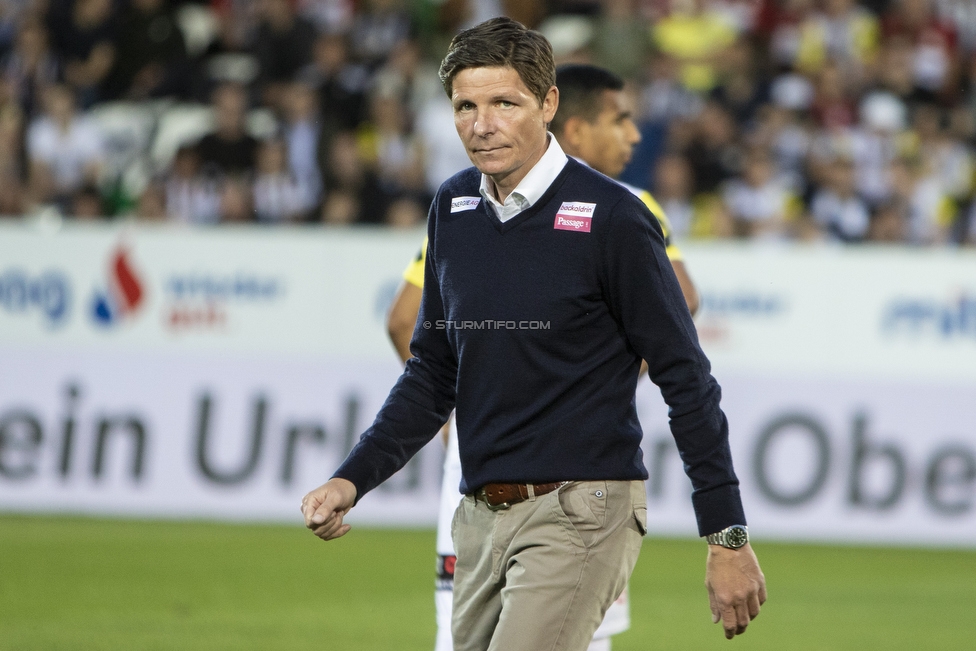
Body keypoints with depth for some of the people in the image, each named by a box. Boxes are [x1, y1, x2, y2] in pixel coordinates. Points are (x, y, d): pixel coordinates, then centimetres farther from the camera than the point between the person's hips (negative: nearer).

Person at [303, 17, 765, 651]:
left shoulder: (612, 218, -10)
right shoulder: (454, 208, 9)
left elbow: (687, 383, -8)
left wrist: (728, 539, -10)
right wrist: (352, 480, 6)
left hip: (580, 510, -7)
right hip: (480, 519, 7)